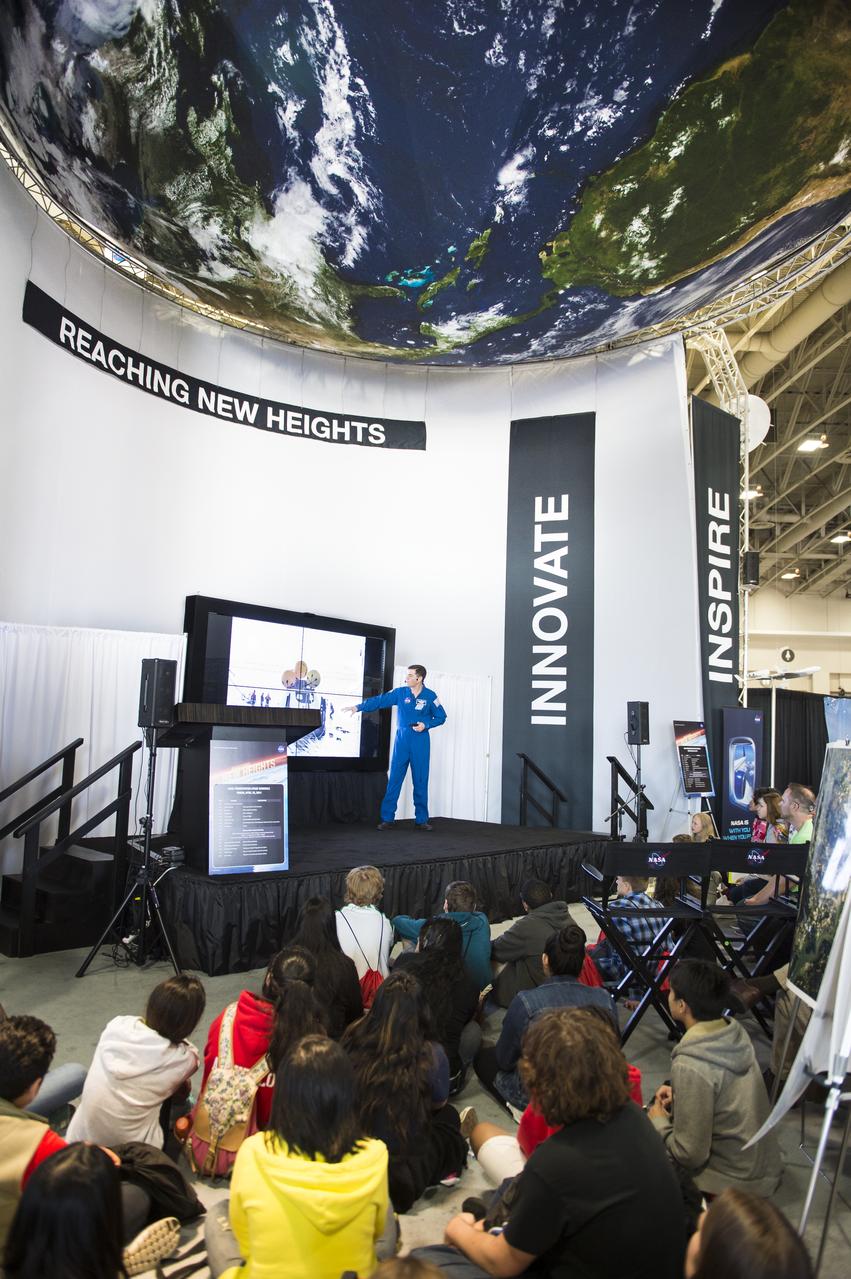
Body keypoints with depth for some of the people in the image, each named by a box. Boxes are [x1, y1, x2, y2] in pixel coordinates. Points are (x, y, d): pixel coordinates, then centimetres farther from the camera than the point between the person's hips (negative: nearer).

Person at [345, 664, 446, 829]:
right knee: (394, 780, -1)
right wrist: (358, 707, -11)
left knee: (420, 781, 4)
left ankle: (421, 820, 14)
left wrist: (426, 725, -11)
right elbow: (379, 700, -4)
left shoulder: (430, 696, -2)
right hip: (402, 740, 1)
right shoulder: (400, 693, 0)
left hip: (421, 742, -1)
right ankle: (387, 818, 6)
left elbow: (441, 717, 4)